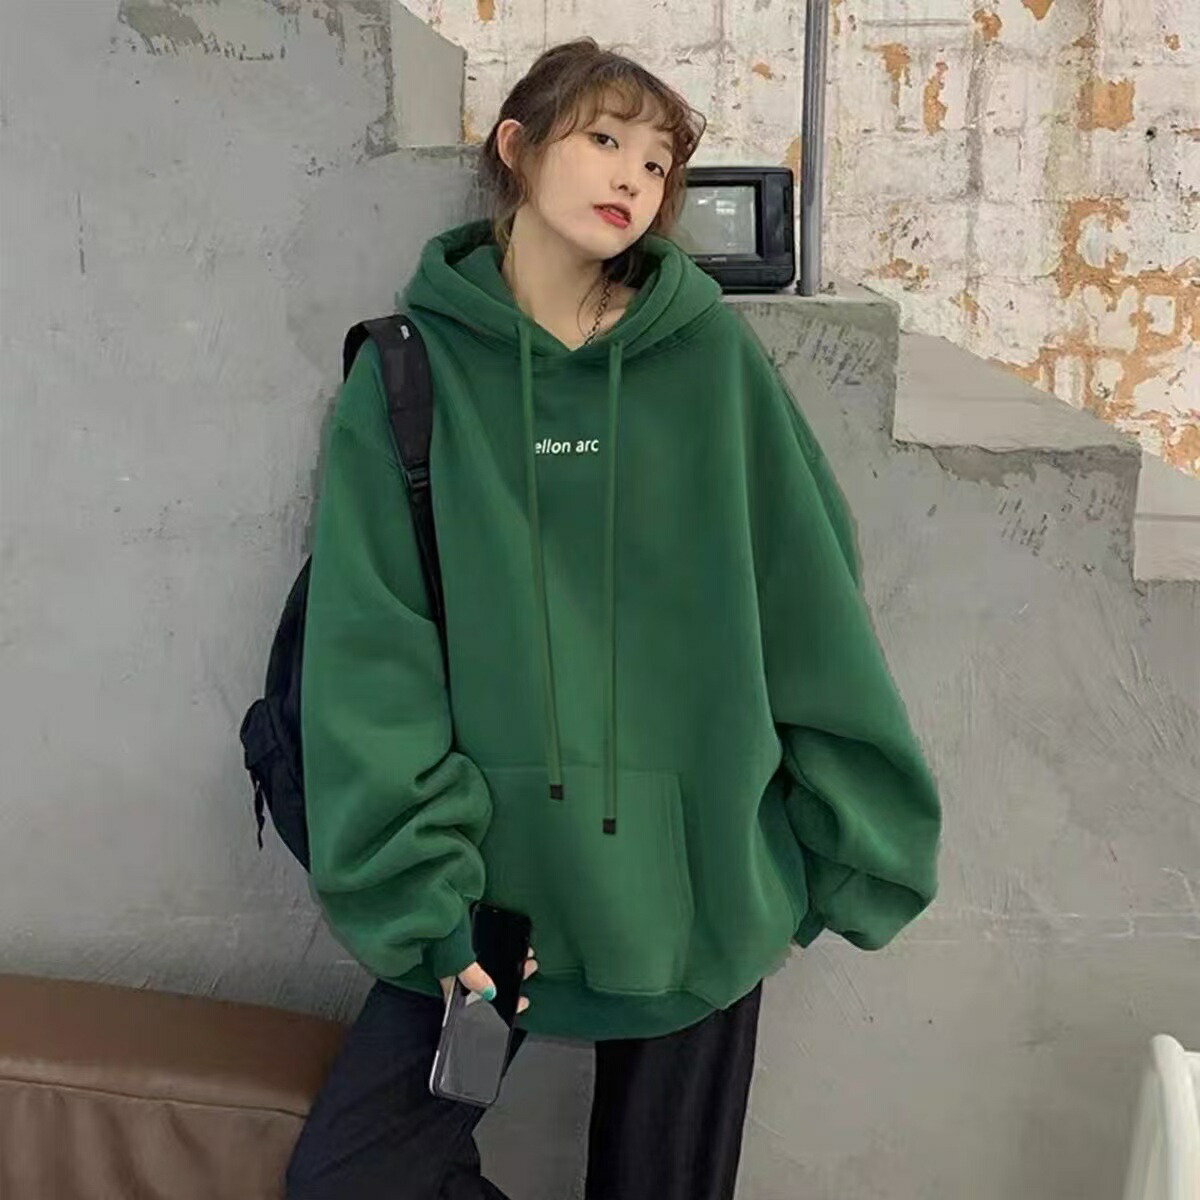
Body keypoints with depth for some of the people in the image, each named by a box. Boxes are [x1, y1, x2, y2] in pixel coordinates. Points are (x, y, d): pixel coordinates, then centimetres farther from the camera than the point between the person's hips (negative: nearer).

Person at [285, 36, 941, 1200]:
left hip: (704, 881, 0)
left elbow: (809, 610, -1)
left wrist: (853, 845, 1)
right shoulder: (411, 371, -3)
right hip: (494, 880, 0)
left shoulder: (710, 354, -3)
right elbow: (372, 651, -7)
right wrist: (422, 887, -13)